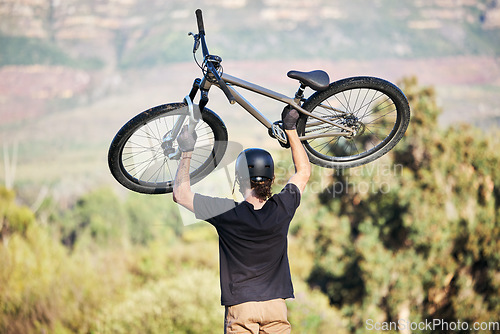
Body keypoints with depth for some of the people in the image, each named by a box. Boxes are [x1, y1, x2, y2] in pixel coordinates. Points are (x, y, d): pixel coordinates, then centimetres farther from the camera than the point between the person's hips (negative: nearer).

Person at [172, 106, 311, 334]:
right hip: (276, 304, 3)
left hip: (240, 306, -2)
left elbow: (180, 194, -3)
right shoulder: (281, 210, -5)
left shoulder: (228, 213, -14)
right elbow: (304, 171, 13)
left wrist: (187, 152, 5)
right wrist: (291, 128, 17)